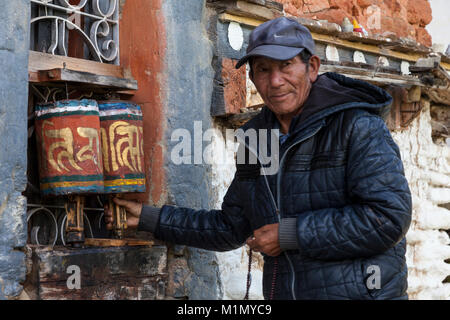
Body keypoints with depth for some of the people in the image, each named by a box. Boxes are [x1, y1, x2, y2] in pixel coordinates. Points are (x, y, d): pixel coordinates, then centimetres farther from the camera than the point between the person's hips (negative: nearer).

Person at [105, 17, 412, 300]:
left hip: (359, 290, -5)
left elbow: (389, 216, -20)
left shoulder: (357, 127, -10)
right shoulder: (254, 140, 9)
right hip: (281, 290, 6)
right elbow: (231, 228, 17)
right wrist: (148, 217, 14)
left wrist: (289, 234, -17)